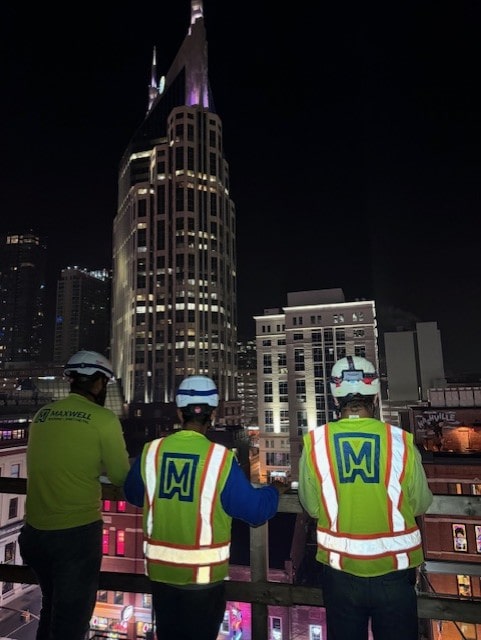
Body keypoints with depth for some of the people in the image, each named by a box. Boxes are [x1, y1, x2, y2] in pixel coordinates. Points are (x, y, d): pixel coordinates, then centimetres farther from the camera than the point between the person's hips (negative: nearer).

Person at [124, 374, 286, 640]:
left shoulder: (151, 451, -10)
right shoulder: (221, 457, -20)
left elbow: (133, 494, 8)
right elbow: (255, 509, -15)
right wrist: (275, 490, 5)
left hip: (161, 568, 3)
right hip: (204, 572, -3)